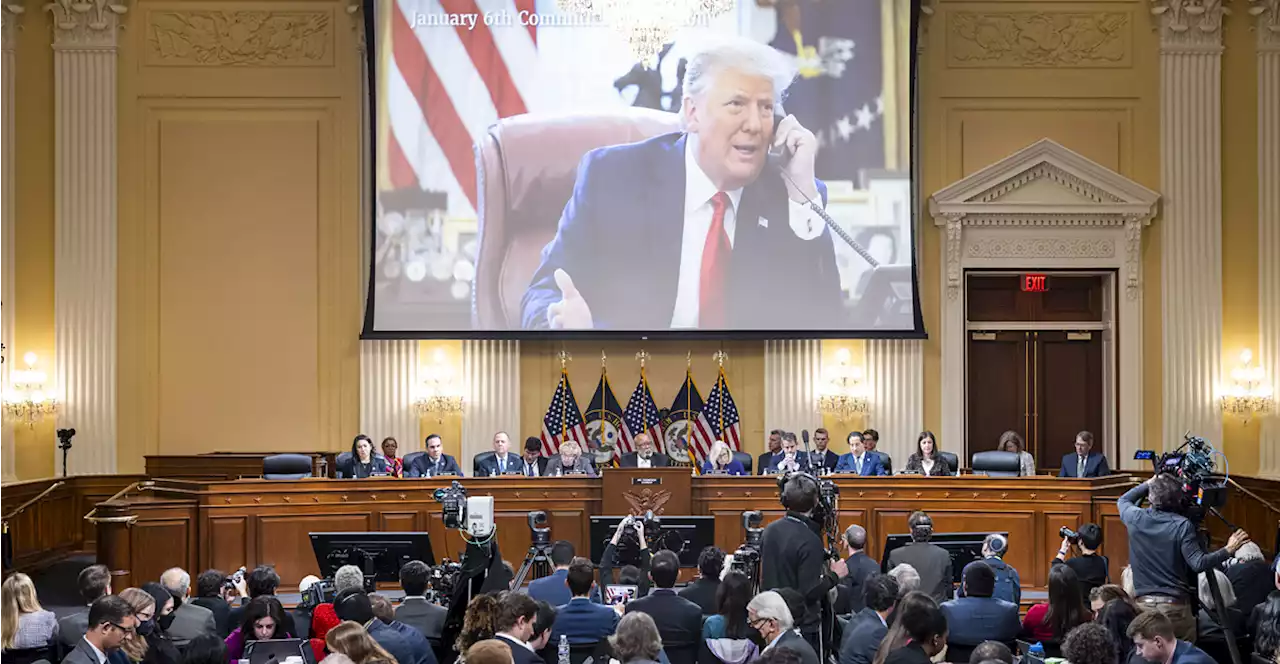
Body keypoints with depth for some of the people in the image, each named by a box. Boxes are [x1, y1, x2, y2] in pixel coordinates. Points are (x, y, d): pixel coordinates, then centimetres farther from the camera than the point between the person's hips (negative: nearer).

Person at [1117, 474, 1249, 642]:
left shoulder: (1136, 519, -1)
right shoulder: (1182, 526, -10)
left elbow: (1123, 500, 22)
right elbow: (1198, 564, -14)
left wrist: (1149, 484, 25)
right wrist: (1228, 550, -4)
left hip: (1142, 603, 3)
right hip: (1176, 605, -3)